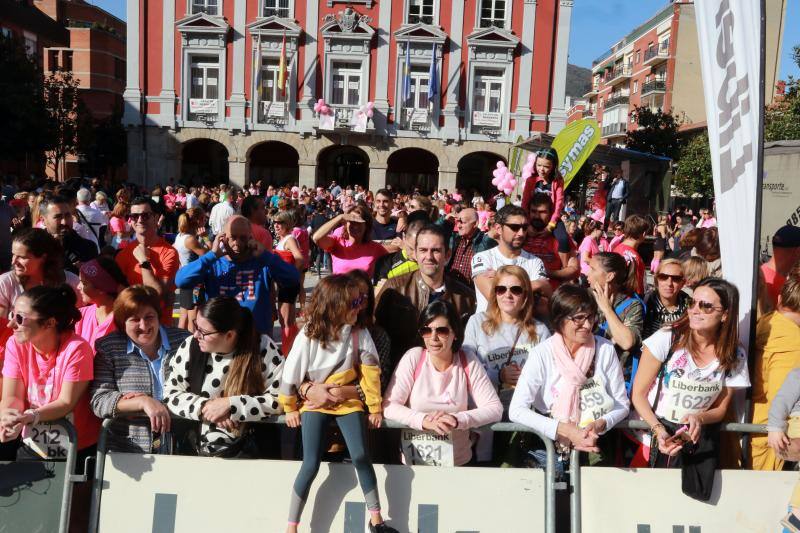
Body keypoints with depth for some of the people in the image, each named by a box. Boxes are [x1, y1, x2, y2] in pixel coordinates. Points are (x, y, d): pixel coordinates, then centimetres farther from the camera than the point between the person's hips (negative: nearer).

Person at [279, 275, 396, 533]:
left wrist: (375, 408, -1)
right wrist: (290, 409, 3)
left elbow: (370, 373, -4)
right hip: (315, 404, -1)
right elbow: (290, 375, -4)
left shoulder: (359, 334, -8)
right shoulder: (308, 336, -13)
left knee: (360, 457, -13)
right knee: (311, 465, -9)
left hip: (348, 401, 1)